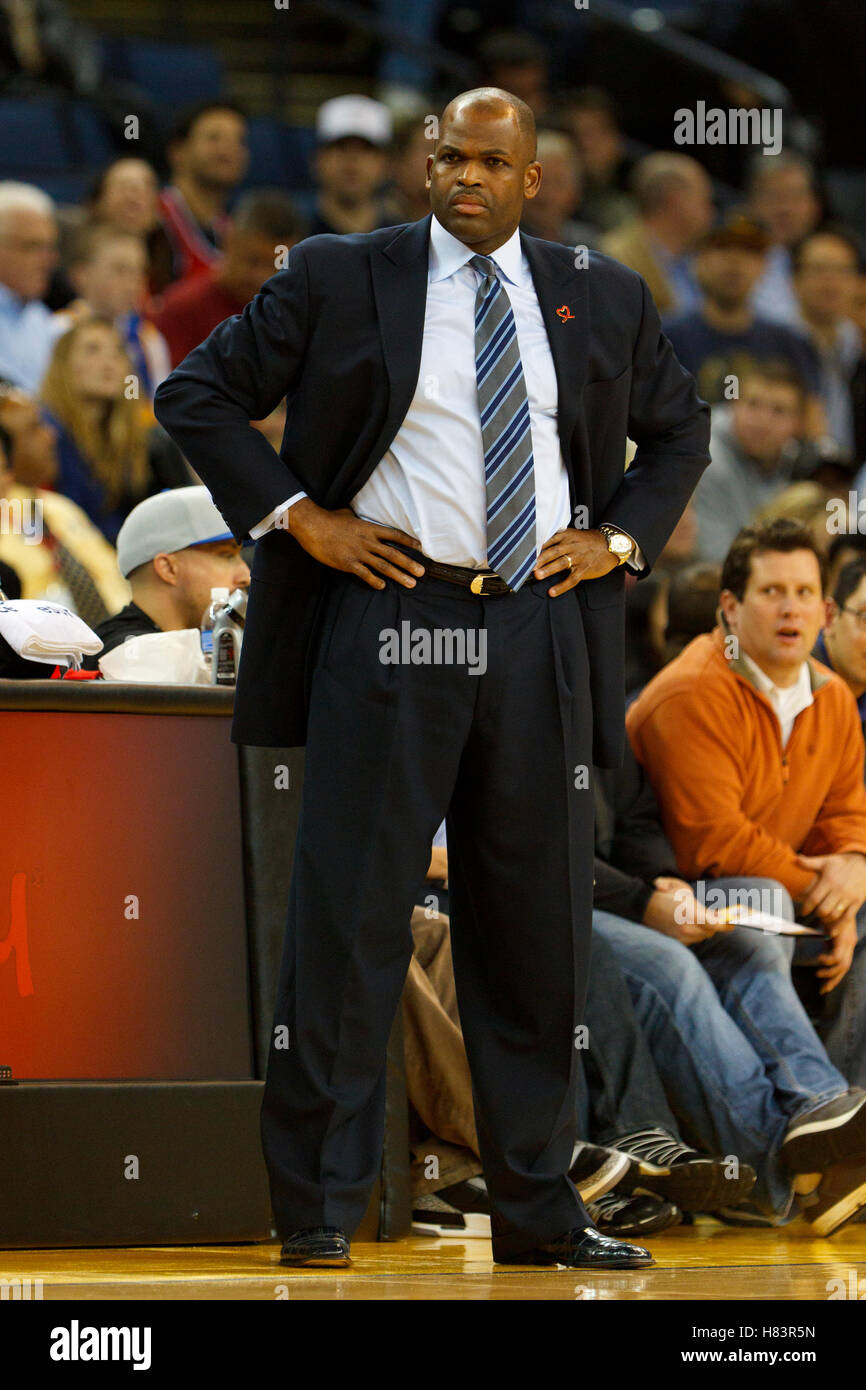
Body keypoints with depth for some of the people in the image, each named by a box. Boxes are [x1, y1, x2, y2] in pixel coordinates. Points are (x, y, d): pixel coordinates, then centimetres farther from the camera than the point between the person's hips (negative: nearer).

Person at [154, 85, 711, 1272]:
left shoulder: (601, 299, 11)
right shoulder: (340, 280, 2)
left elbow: (678, 428, 25)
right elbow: (198, 393, 4)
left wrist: (621, 539, 10)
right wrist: (297, 516, -4)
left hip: (539, 632, 3)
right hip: (392, 616, -3)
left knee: (537, 929, 6)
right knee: (349, 917, -4)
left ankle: (538, 1211, 14)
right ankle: (318, 1209, 1)